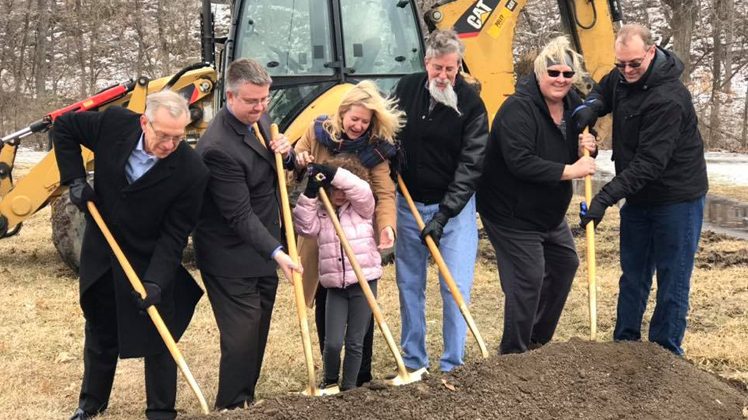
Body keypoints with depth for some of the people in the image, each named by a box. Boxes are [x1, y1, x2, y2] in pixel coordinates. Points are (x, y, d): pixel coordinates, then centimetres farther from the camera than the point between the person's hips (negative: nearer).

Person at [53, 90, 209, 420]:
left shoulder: (192, 172, -25)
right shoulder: (114, 123, -18)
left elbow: (174, 235, -19)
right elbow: (64, 128, 1)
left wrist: (156, 281, -28)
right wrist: (74, 179, -8)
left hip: (150, 262, -3)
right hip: (100, 254, 3)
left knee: (156, 340, 5)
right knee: (100, 331, 20)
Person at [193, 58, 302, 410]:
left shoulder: (260, 119, 1)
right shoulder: (219, 147, -27)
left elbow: (278, 168, 17)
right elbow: (240, 215, -26)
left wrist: (285, 153, -6)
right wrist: (276, 252, -32)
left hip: (262, 252, 9)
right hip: (232, 260, -9)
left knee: (257, 334, 18)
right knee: (242, 339, -6)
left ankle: (246, 402, 33)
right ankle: (231, 407, 10)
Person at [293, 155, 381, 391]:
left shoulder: (362, 208, 4)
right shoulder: (320, 213, 11)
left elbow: (362, 190, -16)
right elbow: (304, 226, -6)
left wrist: (331, 172, -22)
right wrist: (309, 195, -15)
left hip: (364, 282, -2)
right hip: (335, 285, 2)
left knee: (355, 342, 4)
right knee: (332, 342, -2)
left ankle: (349, 387, 18)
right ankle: (329, 381, 23)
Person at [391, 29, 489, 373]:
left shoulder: (471, 105, -12)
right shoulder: (406, 89, -2)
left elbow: (470, 166, -16)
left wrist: (443, 214, -22)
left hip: (454, 204, -3)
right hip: (409, 202, 4)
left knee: (456, 286, -6)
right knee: (409, 284, 9)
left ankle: (452, 367, 5)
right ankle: (413, 363, 21)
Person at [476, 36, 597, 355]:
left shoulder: (572, 105, 4)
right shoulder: (519, 109, -23)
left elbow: (575, 156, 13)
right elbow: (520, 162, -33)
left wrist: (586, 150, -11)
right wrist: (569, 171, -31)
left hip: (550, 211, 10)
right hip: (511, 212, -10)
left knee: (565, 263, 19)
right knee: (528, 278, -10)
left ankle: (538, 341, 36)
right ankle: (513, 355, 6)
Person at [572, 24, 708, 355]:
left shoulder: (668, 98, -27)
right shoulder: (623, 76, -1)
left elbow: (649, 162, -31)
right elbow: (602, 92, 22)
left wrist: (606, 197, -35)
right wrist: (589, 108, -3)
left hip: (676, 199, -8)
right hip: (638, 196, 8)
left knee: (672, 279, 1)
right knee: (633, 275, 15)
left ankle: (664, 353, 11)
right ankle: (624, 344, 26)